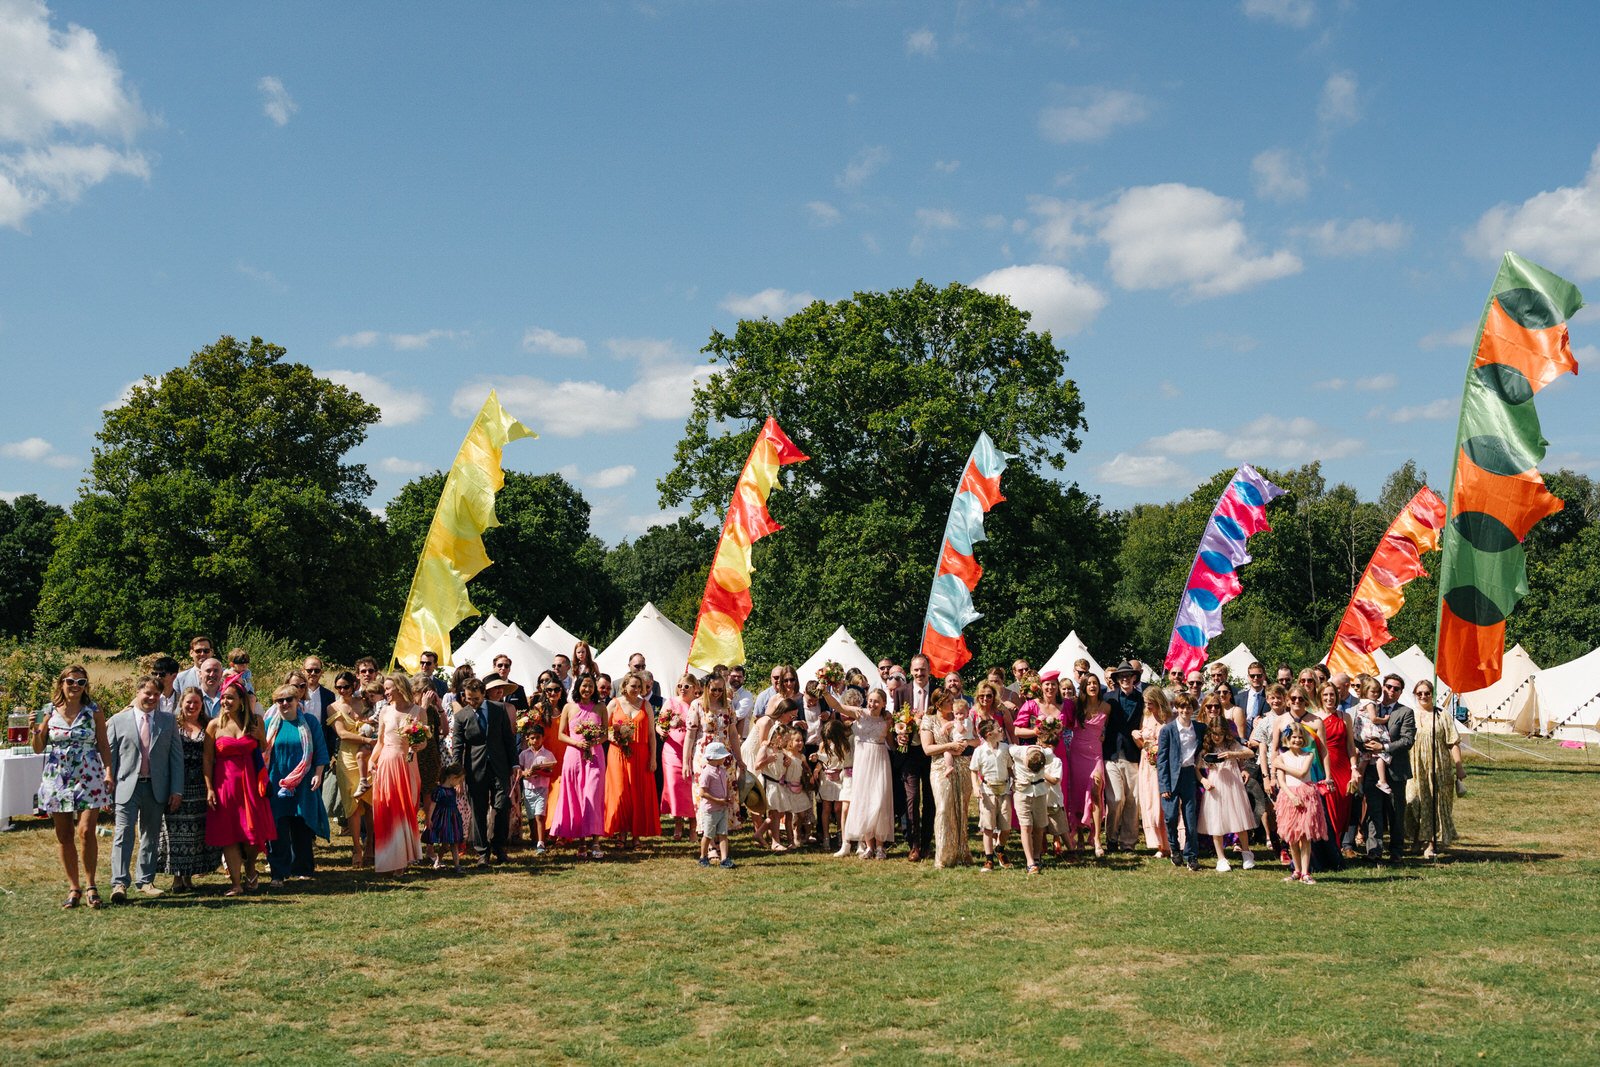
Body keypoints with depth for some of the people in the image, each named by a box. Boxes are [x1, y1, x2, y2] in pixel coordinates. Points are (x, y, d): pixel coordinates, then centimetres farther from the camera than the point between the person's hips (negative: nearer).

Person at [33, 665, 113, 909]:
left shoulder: (93, 711, 2)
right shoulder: (49, 711, 4)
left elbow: (103, 745, 5)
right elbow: (38, 748, 7)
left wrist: (108, 771, -7)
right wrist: (36, 730, -12)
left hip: (88, 778, -2)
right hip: (57, 779, 2)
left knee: (86, 832, -11)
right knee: (63, 836, 5)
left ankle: (90, 886, 0)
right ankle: (73, 887, 14)